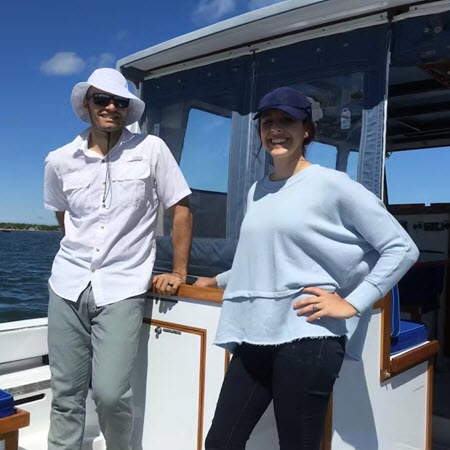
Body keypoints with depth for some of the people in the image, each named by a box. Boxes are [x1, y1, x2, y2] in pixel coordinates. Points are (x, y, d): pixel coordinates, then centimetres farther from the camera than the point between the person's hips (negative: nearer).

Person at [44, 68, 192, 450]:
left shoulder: (151, 150, -3)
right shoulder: (60, 161, 6)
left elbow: (181, 208, -1)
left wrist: (179, 272, -3)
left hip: (121, 289, -3)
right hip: (67, 287, 3)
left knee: (110, 393, -8)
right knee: (66, 395, 9)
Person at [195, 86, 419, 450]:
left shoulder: (332, 184, -5)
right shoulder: (256, 191, 14)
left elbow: (402, 248, -5)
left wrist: (352, 304, -10)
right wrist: (219, 280, 32)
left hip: (305, 337, -6)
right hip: (254, 337, 6)